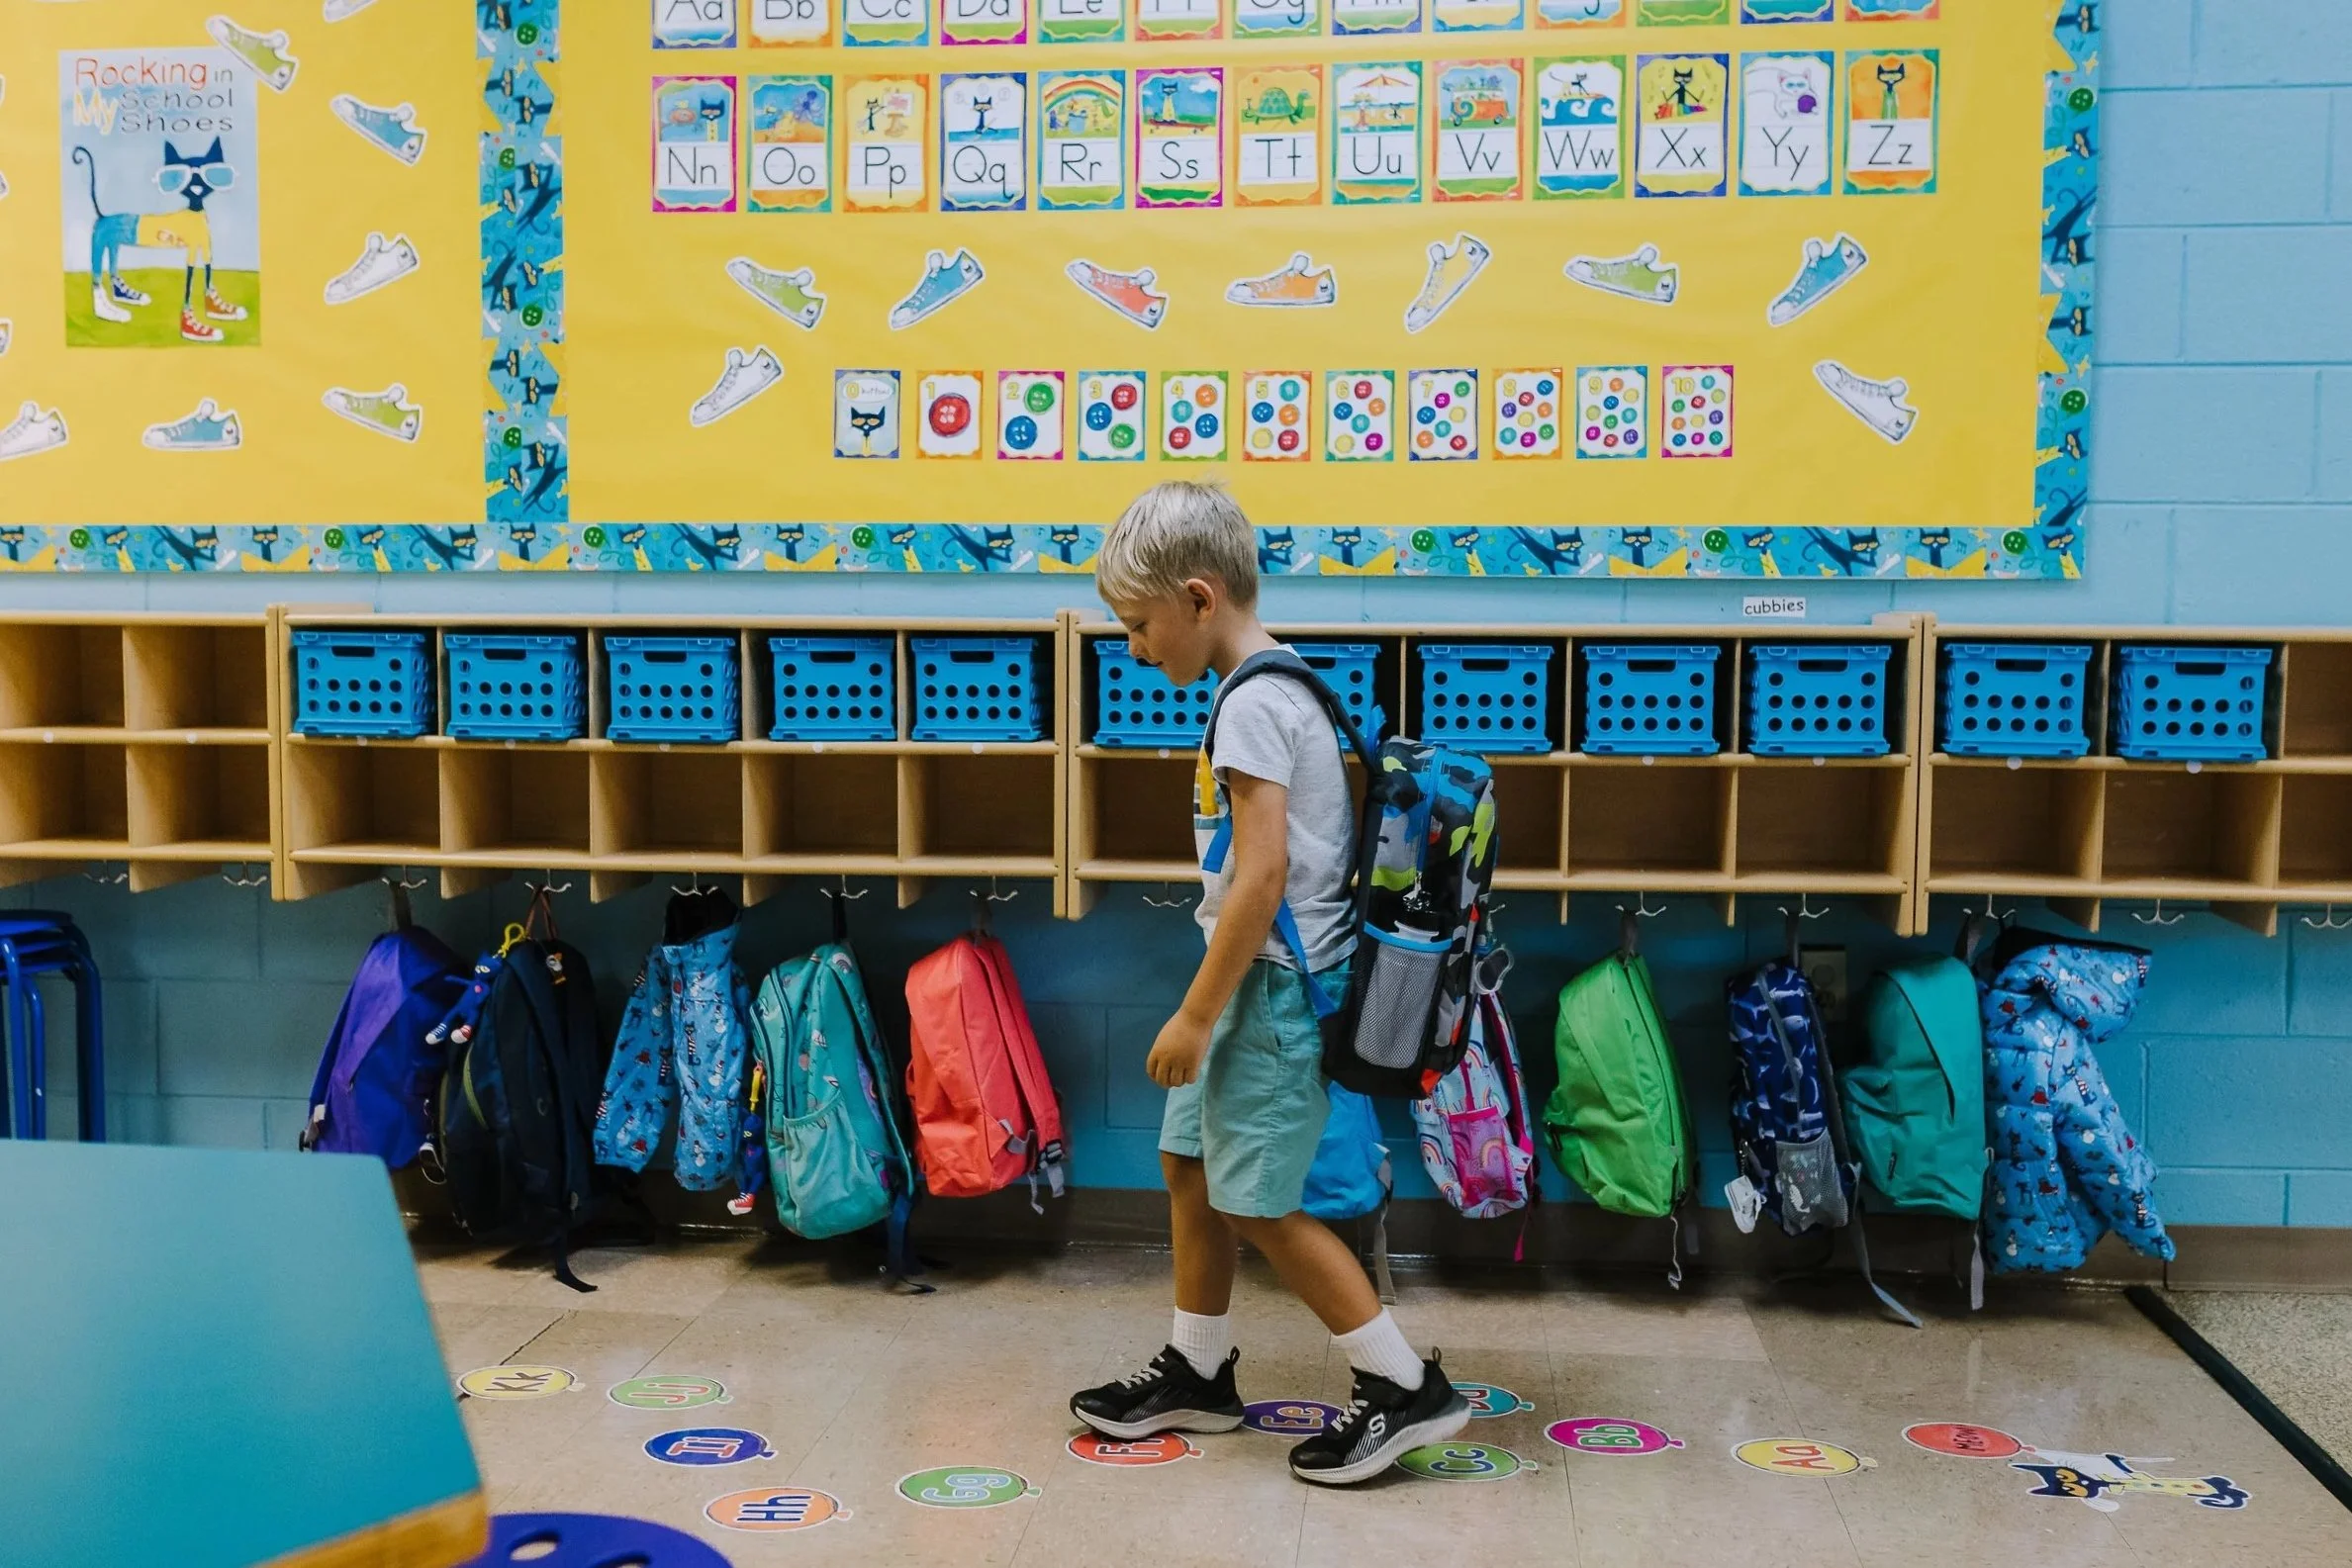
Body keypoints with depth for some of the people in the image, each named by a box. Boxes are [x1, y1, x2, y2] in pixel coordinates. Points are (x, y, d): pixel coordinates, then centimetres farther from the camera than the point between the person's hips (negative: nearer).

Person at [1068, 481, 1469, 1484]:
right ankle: (1197, 1377, 31)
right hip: (1262, 979, 10)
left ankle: (1408, 1390, 8)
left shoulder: (1252, 704, -18)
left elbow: (1261, 876, -24)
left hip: (1275, 985, -10)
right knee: (1189, 1164, 17)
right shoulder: (1282, 687, 12)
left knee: (1256, 1203, -1)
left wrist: (1196, 1015, -19)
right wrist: (1209, 1007, 20)